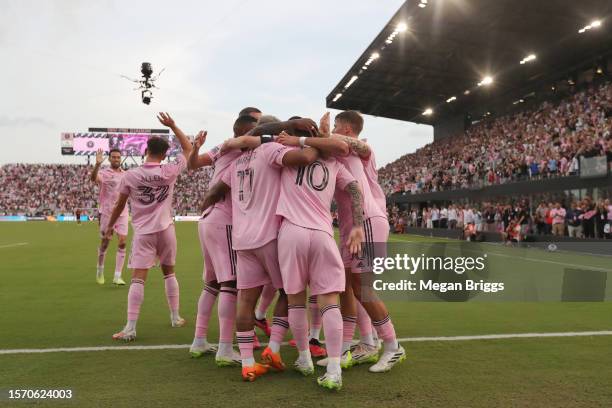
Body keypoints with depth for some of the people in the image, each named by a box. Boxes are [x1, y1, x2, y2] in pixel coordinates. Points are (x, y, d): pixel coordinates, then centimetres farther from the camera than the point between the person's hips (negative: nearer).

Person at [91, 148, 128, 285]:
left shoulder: (125, 174, 11)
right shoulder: (104, 173, -5)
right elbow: (93, 178, -29)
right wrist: (97, 164, -43)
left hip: (122, 213, 4)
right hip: (107, 213, -3)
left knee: (123, 243, -6)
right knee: (104, 243, 7)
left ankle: (117, 276, -2)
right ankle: (100, 271, 30)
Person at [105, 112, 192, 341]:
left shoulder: (130, 176, -6)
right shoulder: (170, 171, -6)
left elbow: (119, 205, 3)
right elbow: (188, 149, 8)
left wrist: (110, 226, 18)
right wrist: (173, 126, 8)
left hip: (143, 232, -1)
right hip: (165, 229, 2)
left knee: (138, 279, -5)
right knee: (169, 273, 17)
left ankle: (130, 328, -9)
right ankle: (175, 317, 25)